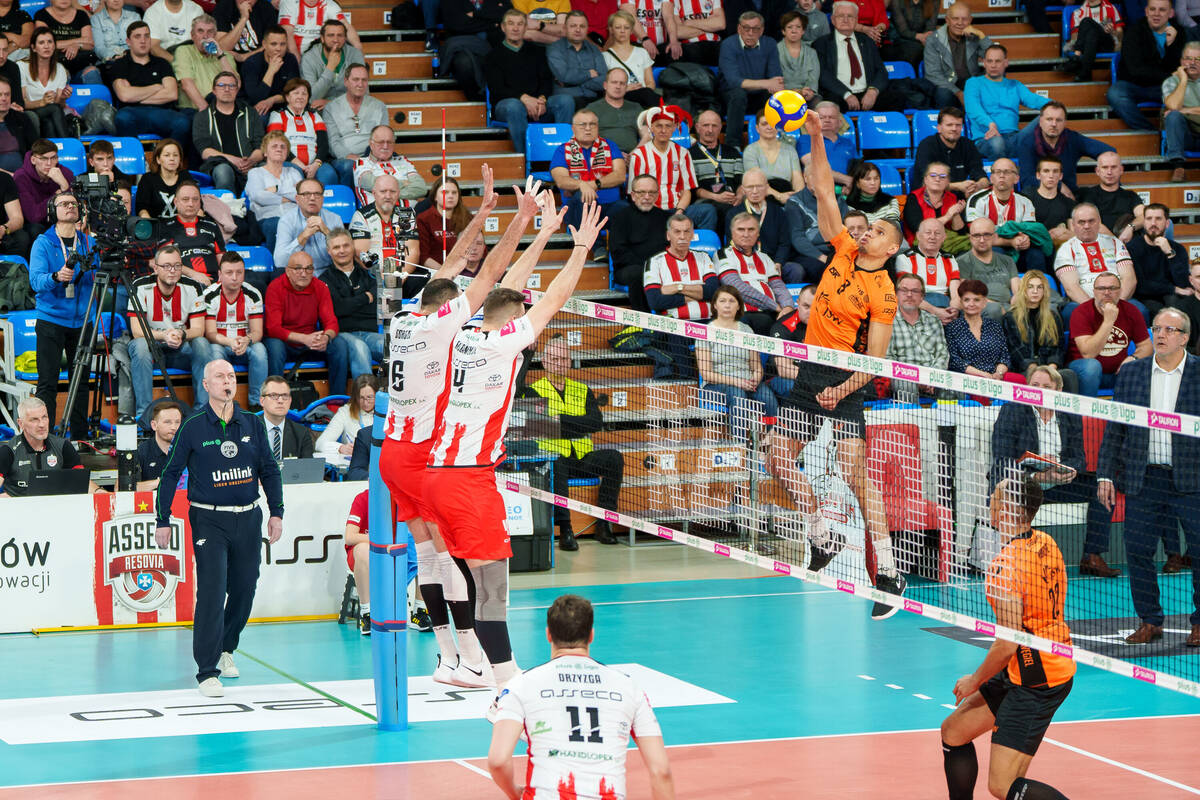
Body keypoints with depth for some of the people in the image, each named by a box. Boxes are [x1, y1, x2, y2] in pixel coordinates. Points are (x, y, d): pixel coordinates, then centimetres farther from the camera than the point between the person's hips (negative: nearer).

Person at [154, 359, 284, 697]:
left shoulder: (252, 425, 6)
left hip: (248, 518, 4)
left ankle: (226, 648, 33)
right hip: (209, 520, -4)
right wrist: (163, 520, -1)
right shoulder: (193, 427, -4)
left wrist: (276, 512, 10)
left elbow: (269, 470, 15)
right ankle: (207, 671, -11)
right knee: (212, 592, -12)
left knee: (244, 590, 9)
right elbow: (170, 473, 1)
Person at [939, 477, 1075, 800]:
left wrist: (975, 681, -6)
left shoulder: (1006, 567, -23)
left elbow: (1007, 645, -23)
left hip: (1035, 683, -10)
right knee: (954, 731, 19)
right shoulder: (1047, 544, 3)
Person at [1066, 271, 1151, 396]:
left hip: (1117, 371, 4)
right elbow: (1088, 353, -25)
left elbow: (1146, 345, 6)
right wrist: (1108, 321, -29)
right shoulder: (1081, 313, -14)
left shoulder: (1130, 311, 0)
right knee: (1092, 365, -36)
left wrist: (1133, 358, -17)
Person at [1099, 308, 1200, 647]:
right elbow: (1114, 430, 10)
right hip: (1142, 478, 2)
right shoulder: (1130, 374, 8)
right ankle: (1149, 622, 15)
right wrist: (1105, 475, 5)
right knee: (1137, 551, 2)